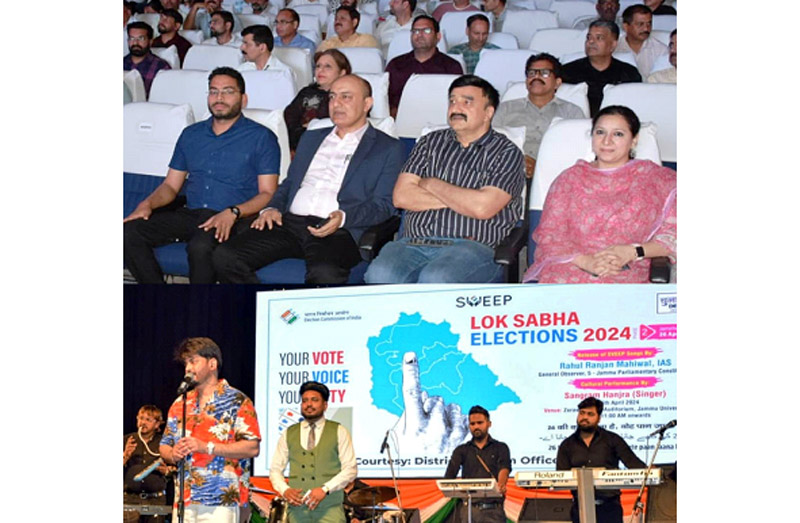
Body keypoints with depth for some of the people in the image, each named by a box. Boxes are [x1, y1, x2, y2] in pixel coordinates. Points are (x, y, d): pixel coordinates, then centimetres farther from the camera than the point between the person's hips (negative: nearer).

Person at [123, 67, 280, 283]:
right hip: (190, 214, 5)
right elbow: (171, 185, 23)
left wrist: (232, 213, -19)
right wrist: (148, 204, 0)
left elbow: (267, 194, -1)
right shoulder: (191, 134, 22)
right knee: (130, 232, -20)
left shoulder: (261, 137, 6)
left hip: (234, 219, -5)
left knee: (200, 248, -39)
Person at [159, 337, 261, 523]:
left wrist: (207, 447, -16)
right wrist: (173, 455, -1)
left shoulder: (237, 401, 1)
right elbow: (165, 445, 23)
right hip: (184, 501, 5)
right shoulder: (180, 404, 20)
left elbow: (252, 448, -9)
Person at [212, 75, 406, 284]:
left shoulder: (388, 148, 11)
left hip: (338, 230, -5)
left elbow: (384, 204, 2)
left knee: (325, 274, -40)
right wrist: (272, 209, 6)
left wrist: (343, 217, -16)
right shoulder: (311, 138, 29)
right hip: (290, 222, 5)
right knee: (225, 257, -20)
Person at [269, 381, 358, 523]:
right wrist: (285, 490, -7)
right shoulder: (288, 434, 15)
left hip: (329, 511, -2)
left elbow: (350, 469, 1)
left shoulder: (338, 432, 8)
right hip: (297, 510, 2)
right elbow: (275, 469, 15)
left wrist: (325, 489, -12)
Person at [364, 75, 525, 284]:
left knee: (435, 279, -38)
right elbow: (401, 196, 9)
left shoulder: (507, 153, 7)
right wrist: (458, 198, 1)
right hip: (414, 242, 4)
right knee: (380, 274, -31)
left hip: (472, 246, -4)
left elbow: (482, 208, -9)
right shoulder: (431, 142, 21)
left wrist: (432, 184, 4)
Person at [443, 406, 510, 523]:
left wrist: (501, 484, -31)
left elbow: (504, 468, -9)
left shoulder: (500, 448, 11)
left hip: (493, 510, -2)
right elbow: (449, 474, 3)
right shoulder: (461, 450, 15)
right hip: (468, 508, 2)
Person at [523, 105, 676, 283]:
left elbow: (674, 235, 7)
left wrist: (632, 252, -11)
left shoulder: (658, 179, 15)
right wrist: (585, 261, -12)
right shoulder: (571, 178, 18)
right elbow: (549, 235, 8)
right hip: (570, 269, 2)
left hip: (626, 276, -2)